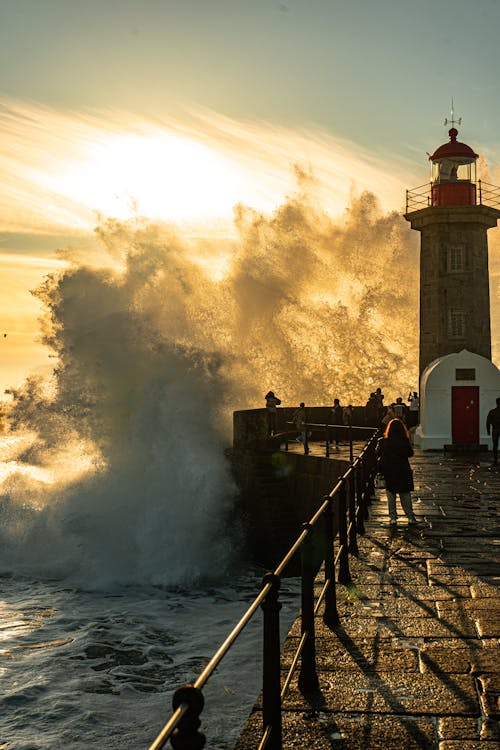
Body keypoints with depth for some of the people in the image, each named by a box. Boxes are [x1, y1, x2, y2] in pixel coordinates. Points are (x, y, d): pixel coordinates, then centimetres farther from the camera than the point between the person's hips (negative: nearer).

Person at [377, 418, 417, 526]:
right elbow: (410, 453, 1)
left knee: (391, 494, 11)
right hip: (404, 471, 0)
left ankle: (393, 518, 11)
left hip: (388, 472, 0)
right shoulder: (405, 442, -12)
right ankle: (410, 517, 10)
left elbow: (379, 453, -1)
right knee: (405, 494, 10)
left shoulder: (383, 442, -11)